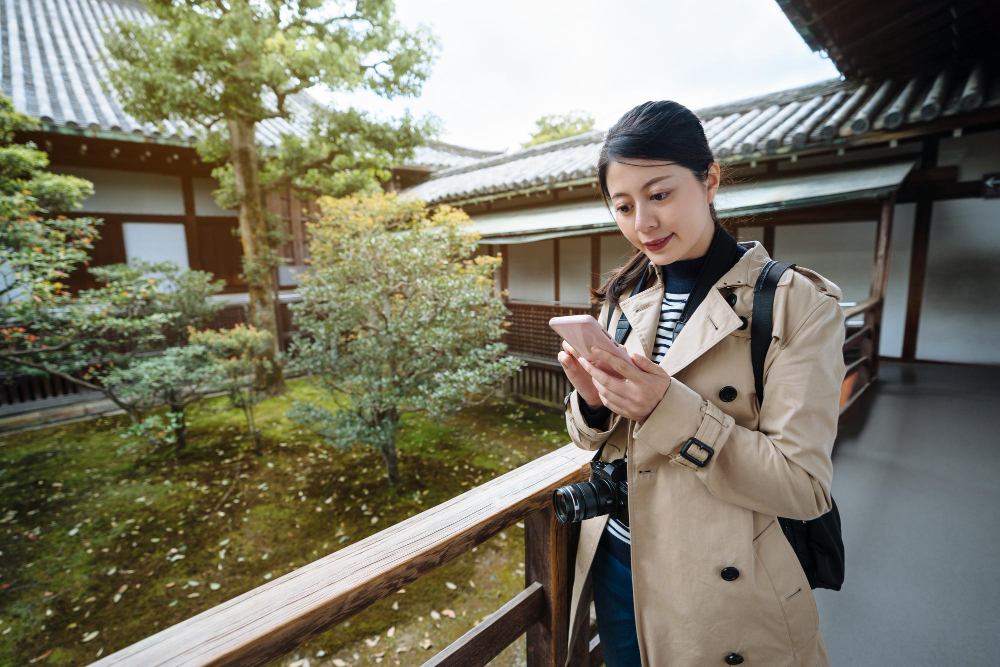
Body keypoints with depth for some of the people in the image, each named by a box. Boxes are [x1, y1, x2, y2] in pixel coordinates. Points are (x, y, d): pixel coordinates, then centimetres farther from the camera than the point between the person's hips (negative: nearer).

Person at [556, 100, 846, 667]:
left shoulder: (798, 303, -14)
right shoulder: (624, 300, 0)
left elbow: (804, 484, -18)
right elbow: (604, 442, 5)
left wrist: (668, 409, -28)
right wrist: (593, 402, -17)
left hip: (726, 594, -4)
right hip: (618, 565, 5)